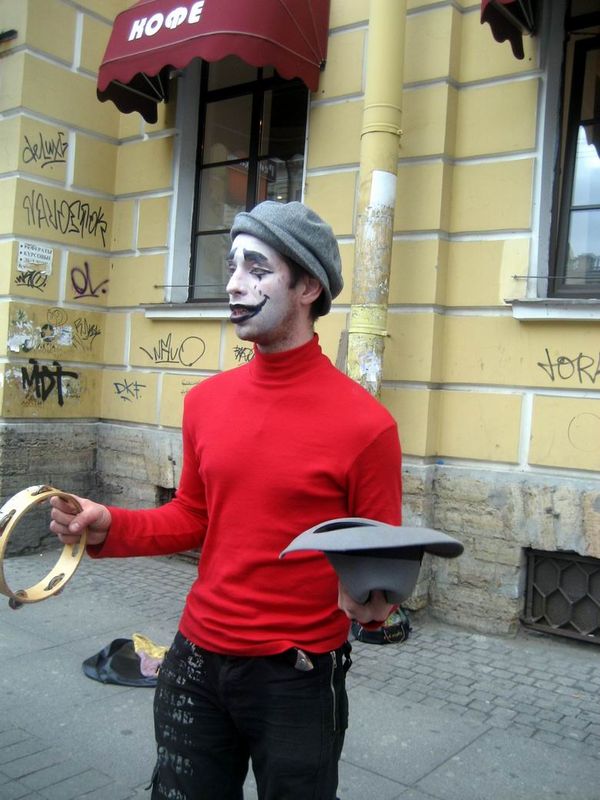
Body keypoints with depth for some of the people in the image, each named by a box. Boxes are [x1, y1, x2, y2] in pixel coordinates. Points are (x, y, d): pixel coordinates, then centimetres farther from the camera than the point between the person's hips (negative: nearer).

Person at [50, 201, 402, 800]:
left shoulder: (364, 423, -16)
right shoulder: (206, 401, 0)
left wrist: (371, 602, -26)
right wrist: (110, 528, -4)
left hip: (298, 677, -4)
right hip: (195, 663, 5)